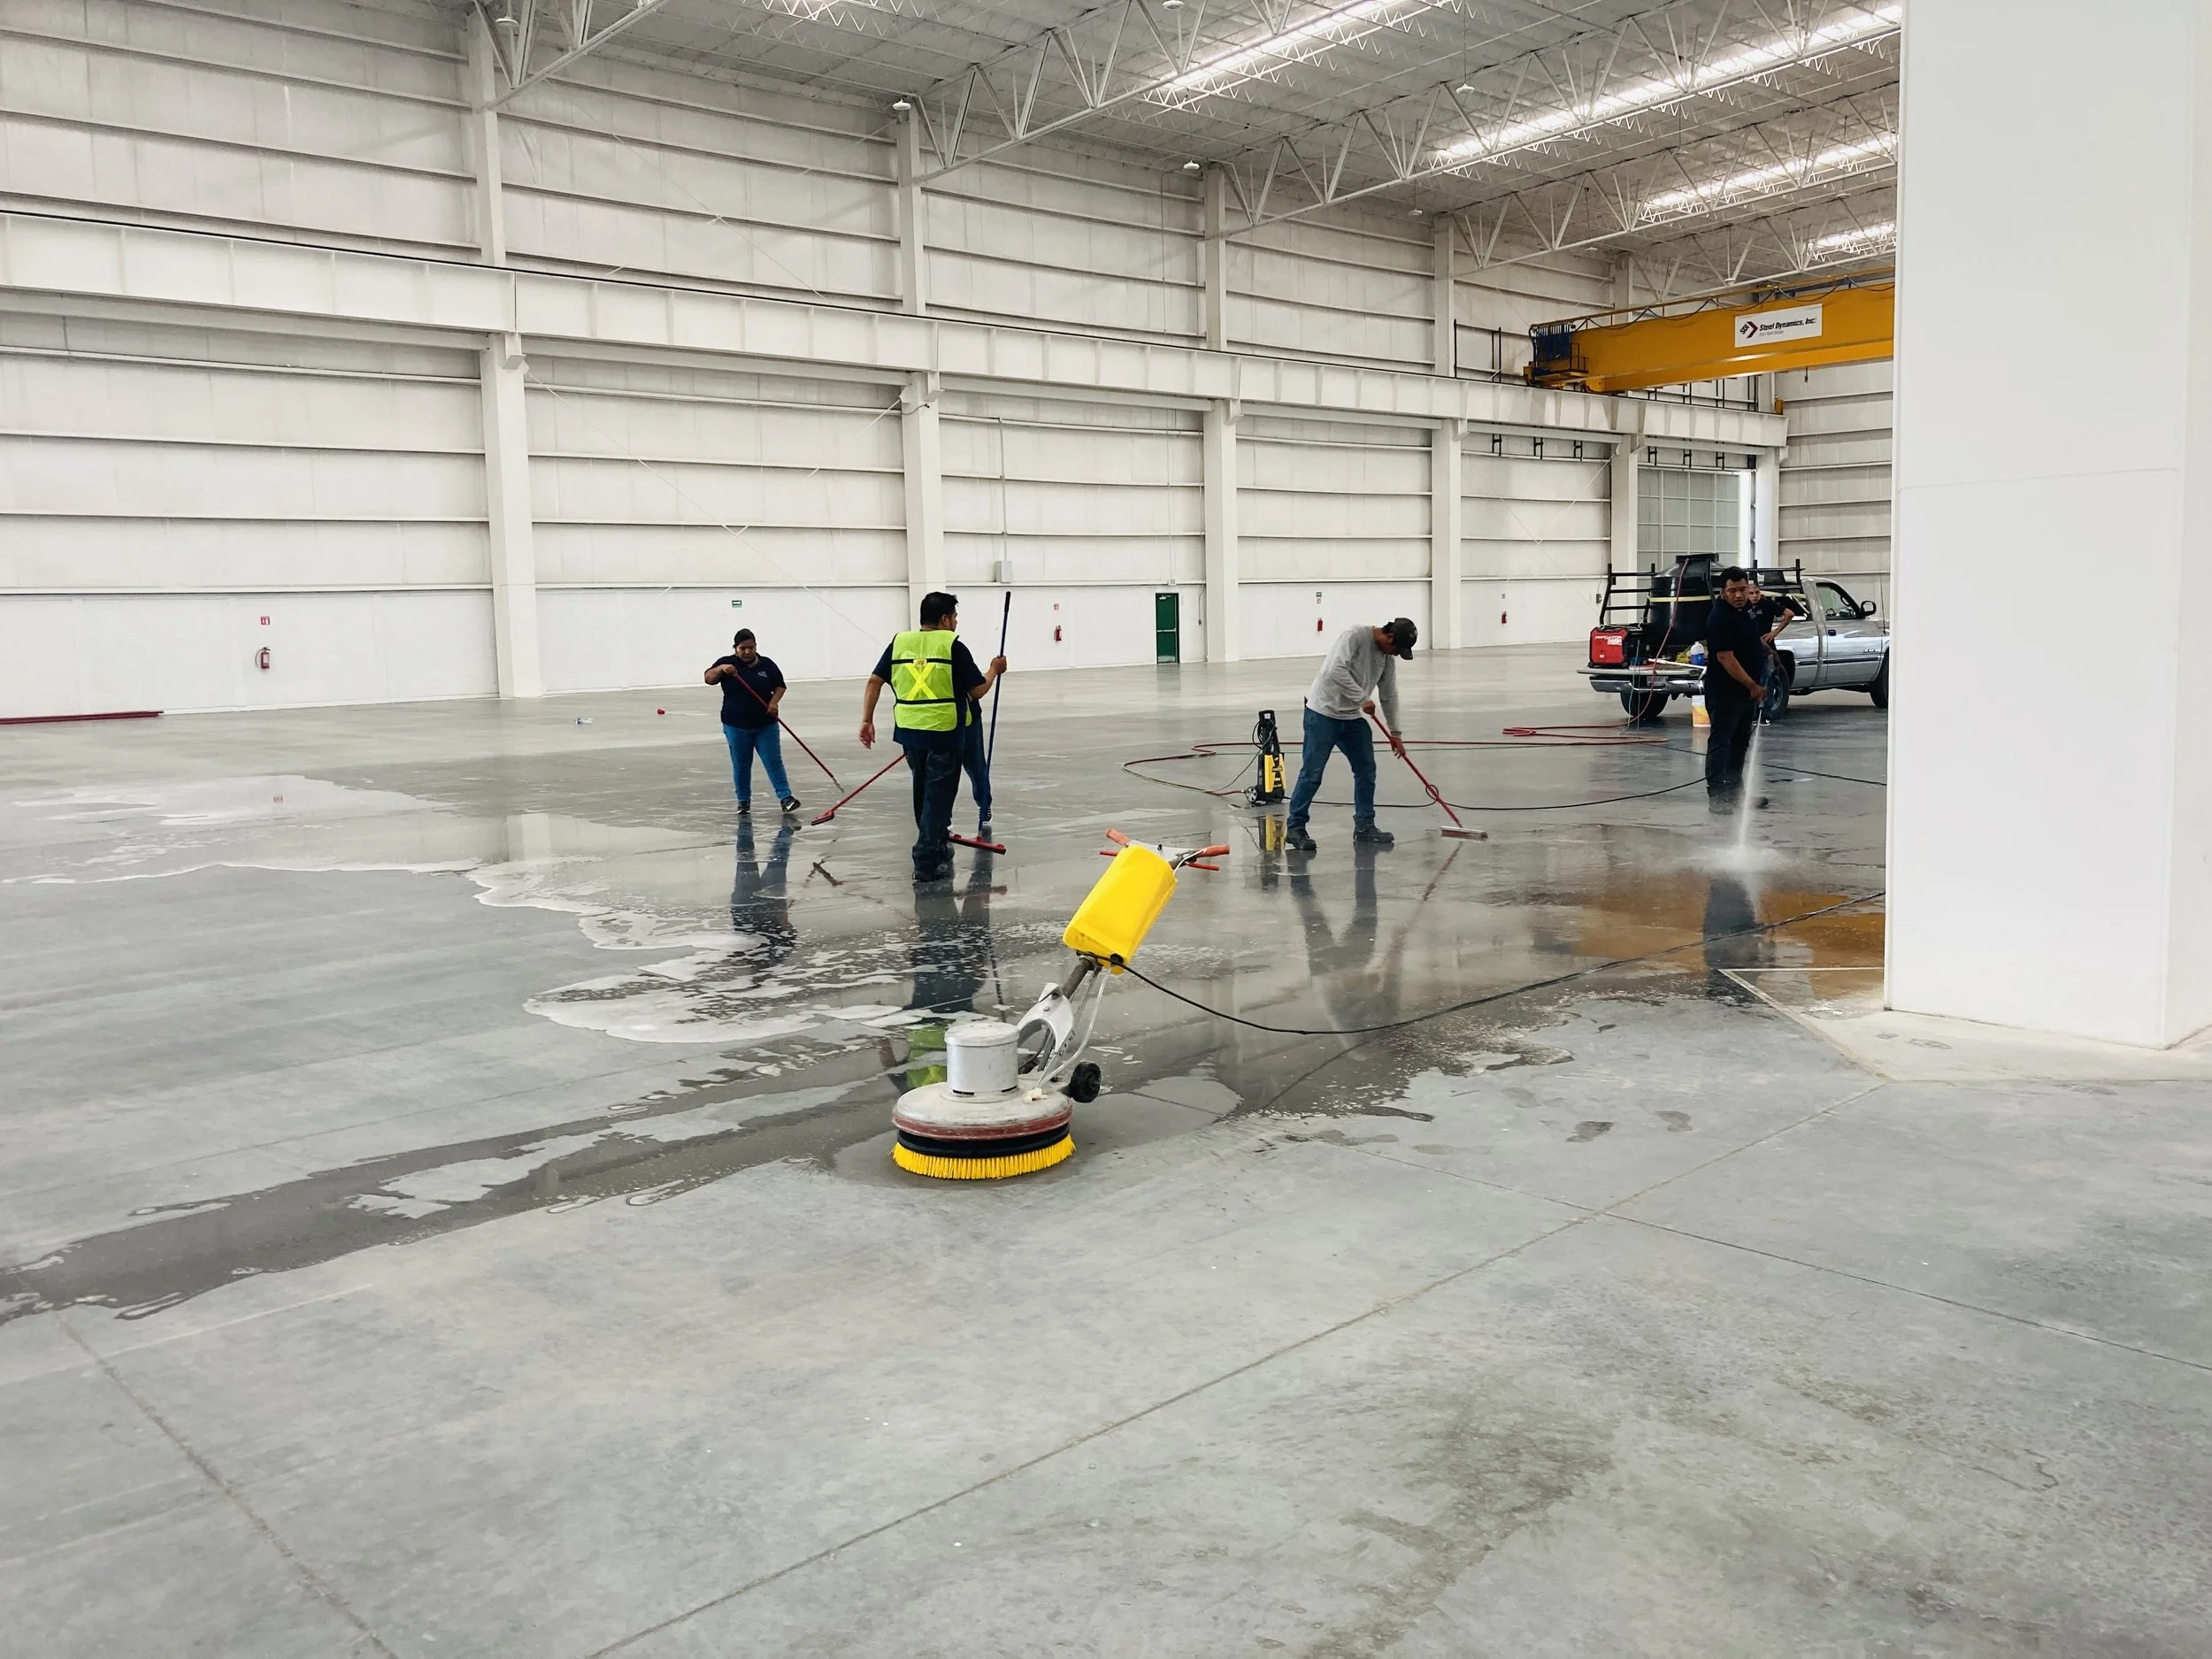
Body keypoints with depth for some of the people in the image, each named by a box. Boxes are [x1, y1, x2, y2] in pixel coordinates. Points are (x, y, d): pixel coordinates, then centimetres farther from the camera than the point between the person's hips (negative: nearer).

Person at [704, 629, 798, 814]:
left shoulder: (767, 664, 3)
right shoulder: (726, 663, 0)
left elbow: (779, 686, 8)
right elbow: (709, 679, -8)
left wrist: (774, 701, -11)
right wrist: (721, 669, -27)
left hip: (766, 725, 0)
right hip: (736, 725, 0)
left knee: (773, 762, -2)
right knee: (741, 766, 8)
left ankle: (785, 797, -2)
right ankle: (744, 800, 20)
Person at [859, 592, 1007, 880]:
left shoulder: (900, 642, 7)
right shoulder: (952, 646, -7)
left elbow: (874, 681, 2)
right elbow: (977, 691, -5)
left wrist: (867, 721, 6)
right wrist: (994, 670, 13)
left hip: (909, 731, 5)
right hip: (943, 733, -5)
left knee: (924, 790, 21)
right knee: (939, 794, 1)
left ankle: (935, 842, 38)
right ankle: (928, 861, -3)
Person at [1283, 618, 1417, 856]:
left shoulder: (1388, 657, 8)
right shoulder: (1355, 636, -16)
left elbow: (1389, 695, 18)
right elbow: (1336, 670, -27)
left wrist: (1394, 733, 21)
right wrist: (1363, 698, -22)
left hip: (1353, 718, 8)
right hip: (1324, 713, -8)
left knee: (1366, 770, 7)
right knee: (1312, 772, -6)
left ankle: (1364, 828, 17)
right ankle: (1295, 828, 2)